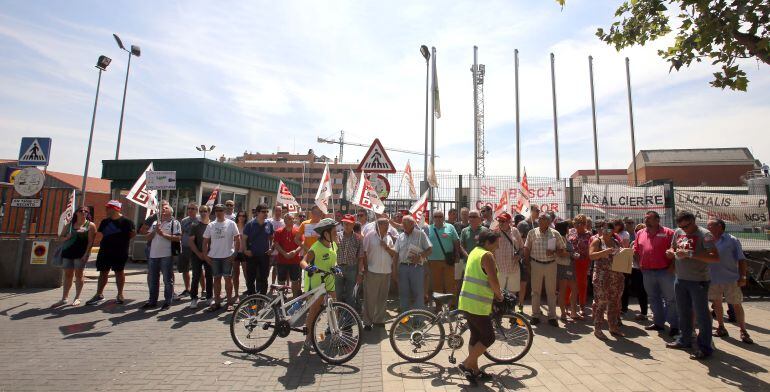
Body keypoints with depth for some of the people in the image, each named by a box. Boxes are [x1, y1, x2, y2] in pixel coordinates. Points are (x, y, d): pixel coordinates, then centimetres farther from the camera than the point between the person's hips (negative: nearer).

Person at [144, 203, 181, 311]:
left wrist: (163, 234, -15)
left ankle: (168, 302, 10)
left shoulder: (174, 223, -1)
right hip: (153, 255, 6)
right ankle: (152, 301, 27)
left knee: (167, 280, 1)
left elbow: (178, 238, -12)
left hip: (166, 255, -6)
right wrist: (155, 230, -4)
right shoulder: (155, 223, 17)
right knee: (152, 280, 14)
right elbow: (148, 238, 13)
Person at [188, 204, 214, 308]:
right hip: (197, 255, -1)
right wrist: (199, 253, -9)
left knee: (209, 277, 6)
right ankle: (194, 299, 9)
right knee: (196, 277, 1)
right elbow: (190, 241, -1)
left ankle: (209, 297, 15)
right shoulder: (195, 226, 2)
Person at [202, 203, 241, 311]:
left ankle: (229, 302, 11)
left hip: (227, 256, -3)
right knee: (216, 279, 10)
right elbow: (205, 241, 11)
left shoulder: (231, 224, -2)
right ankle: (217, 302, 20)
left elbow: (237, 239, -3)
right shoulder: (211, 225, 8)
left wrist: (235, 253, -10)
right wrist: (205, 254, 2)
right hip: (214, 257, 3)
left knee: (228, 278, 1)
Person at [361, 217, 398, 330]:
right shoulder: (369, 236, -5)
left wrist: (387, 247, -7)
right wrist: (366, 267, -8)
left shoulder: (388, 238, 12)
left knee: (382, 298, 13)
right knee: (370, 298, 0)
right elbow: (364, 252, -5)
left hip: (386, 272, 5)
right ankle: (367, 322, 12)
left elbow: (394, 253, 11)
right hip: (372, 272, -5)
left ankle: (379, 320, 26)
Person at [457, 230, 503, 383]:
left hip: (467, 301, 9)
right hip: (478, 304, -9)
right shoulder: (487, 255, -14)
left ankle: (474, 370, 25)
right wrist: (499, 295, 0)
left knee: (476, 336, 17)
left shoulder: (475, 251, 15)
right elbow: (493, 281, -19)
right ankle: (466, 364, 9)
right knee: (488, 338, 4)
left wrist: (494, 293, 19)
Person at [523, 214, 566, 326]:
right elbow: (526, 249, 3)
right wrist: (527, 264, -2)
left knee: (551, 291, 9)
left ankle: (552, 316, 20)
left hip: (551, 265, 0)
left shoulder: (555, 234, -2)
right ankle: (535, 315, 19)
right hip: (536, 264, 0)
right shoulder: (532, 232, -1)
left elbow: (563, 251, 2)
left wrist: (554, 252, -17)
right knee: (535, 291, 8)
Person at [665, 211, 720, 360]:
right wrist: (671, 253, -3)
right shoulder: (678, 232, 7)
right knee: (683, 312, 18)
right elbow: (672, 249, 19)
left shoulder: (704, 234, -11)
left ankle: (705, 348, 12)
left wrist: (690, 254, -26)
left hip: (698, 280, -6)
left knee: (701, 314, 2)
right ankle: (684, 340, 32)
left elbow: (716, 257, -20)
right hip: (680, 279, 6)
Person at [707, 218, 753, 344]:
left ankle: (743, 332, 16)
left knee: (736, 305, 3)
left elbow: (741, 260, -4)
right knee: (716, 303, 11)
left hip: (731, 279, -4)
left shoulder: (732, 241, -4)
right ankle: (721, 328, 24)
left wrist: (742, 276, -11)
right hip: (713, 279, 4)